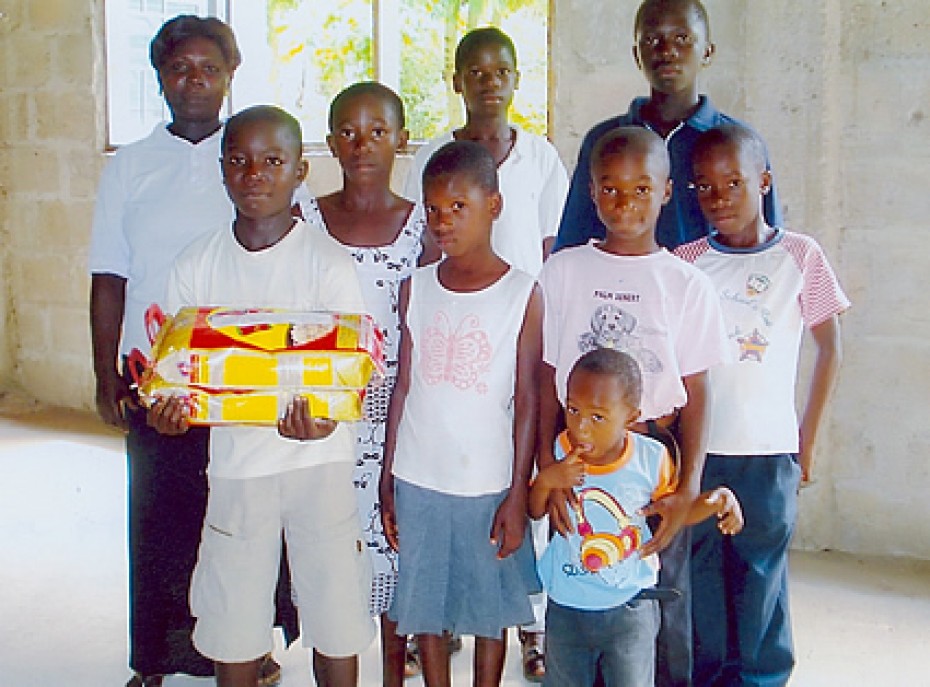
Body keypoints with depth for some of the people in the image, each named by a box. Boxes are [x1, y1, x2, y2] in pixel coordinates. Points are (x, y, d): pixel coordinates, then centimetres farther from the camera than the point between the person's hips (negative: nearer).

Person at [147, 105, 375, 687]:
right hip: (234, 461, 2)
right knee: (230, 628, 10)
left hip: (320, 459, -2)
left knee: (334, 621, 6)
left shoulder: (329, 263, -6)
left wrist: (324, 416, -30)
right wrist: (168, 409, -15)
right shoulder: (197, 266, 2)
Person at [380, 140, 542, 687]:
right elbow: (403, 387, 6)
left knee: (491, 611, 11)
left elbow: (527, 400, -6)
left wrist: (518, 494, -7)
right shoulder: (417, 288, 2)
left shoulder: (523, 293, -7)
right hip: (418, 482, 3)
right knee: (426, 609, 13)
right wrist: (387, 480, 5)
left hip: (490, 484, -3)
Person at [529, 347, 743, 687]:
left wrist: (718, 498, -18)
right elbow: (535, 512, -4)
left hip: (631, 608, -1)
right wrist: (545, 480, -24)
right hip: (566, 607, 1)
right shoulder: (558, 452, -12)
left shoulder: (652, 458, -15)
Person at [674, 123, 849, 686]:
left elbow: (830, 348, 5)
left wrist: (807, 441, 4)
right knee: (699, 576, 10)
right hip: (695, 449, 1)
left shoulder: (800, 256, -2)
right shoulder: (684, 262, 1)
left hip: (768, 452, -1)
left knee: (761, 574, 8)